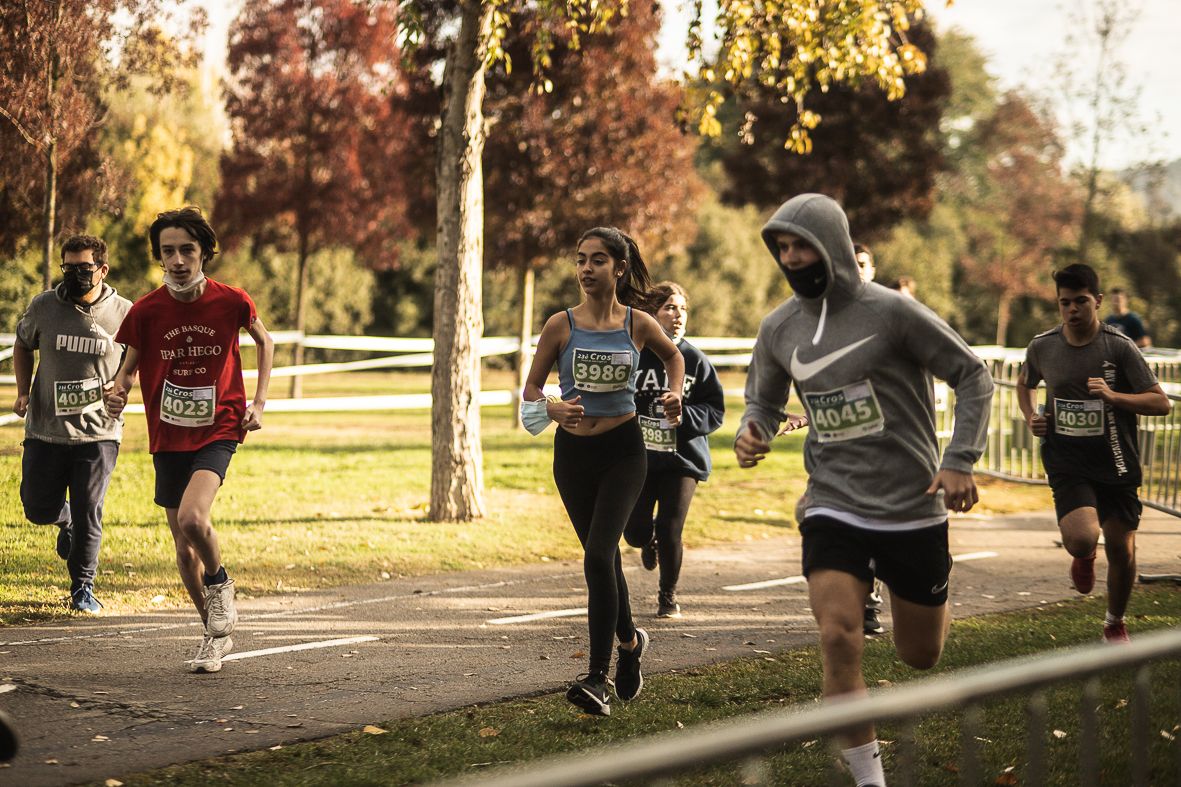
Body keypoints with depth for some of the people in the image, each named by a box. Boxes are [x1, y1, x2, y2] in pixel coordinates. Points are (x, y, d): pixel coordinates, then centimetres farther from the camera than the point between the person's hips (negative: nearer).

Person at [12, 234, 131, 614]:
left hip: (99, 431, -2)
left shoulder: (124, 314, -5)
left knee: (88, 513, -5)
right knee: (38, 509, 6)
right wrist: (23, 392, 4)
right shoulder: (43, 307, -1)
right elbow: (23, 345, 17)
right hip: (45, 430, 2)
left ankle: (83, 588, 10)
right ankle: (66, 519, 42)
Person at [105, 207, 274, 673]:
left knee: (192, 517, -28)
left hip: (218, 430, -3)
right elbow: (129, 367, 5)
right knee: (184, 547, 8)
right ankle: (216, 634, 29)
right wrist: (119, 394, -19)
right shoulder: (146, 311, -8)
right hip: (168, 438, 3)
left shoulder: (231, 302, -9)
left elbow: (264, 341, 11)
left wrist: (259, 402, 2)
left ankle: (220, 583, 4)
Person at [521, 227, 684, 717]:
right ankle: (630, 641, 40)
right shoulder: (561, 325, -3)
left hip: (623, 449, -2)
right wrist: (551, 409, -19)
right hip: (573, 451, 2)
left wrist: (676, 394, 2)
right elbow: (531, 388, 1)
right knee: (603, 558, 14)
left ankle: (599, 679, -16)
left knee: (598, 557, -17)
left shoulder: (638, 324, -3)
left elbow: (672, 355, 19)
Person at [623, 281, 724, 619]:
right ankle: (649, 541, 42)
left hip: (682, 460, 0)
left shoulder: (695, 360, -1)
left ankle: (668, 597, 16)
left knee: (670, 531, -8)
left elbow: (715, 411, 0)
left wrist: (681, 414, -16)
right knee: (635, 532, 1)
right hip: (637, 459, 0)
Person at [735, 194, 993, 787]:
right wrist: (750, 432, -7)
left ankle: (936, 598, 50)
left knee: (919, 655, 12)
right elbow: (764, 400, 17)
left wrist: (960, 460, -15)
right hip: (833, 510, 2)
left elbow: (972, 376, -5)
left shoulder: (890, 312, -12)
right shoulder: (778, 328, 2)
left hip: (913, 511, -2)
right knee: (838, 639, -19)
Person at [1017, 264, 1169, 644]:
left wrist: (1113, 396, -25)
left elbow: (1161, 402, -10)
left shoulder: (1119, 347, -9)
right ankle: (1084, 556, 16)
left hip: (1116, 465, 0)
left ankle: (1115, 623, 34)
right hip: (1067, 465, 0)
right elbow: (1025, 383, 22)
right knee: (1082, 538, -24)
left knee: (1121, 551, 7)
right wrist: (1031, 417, 3)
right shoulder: (1042, 347, -2)